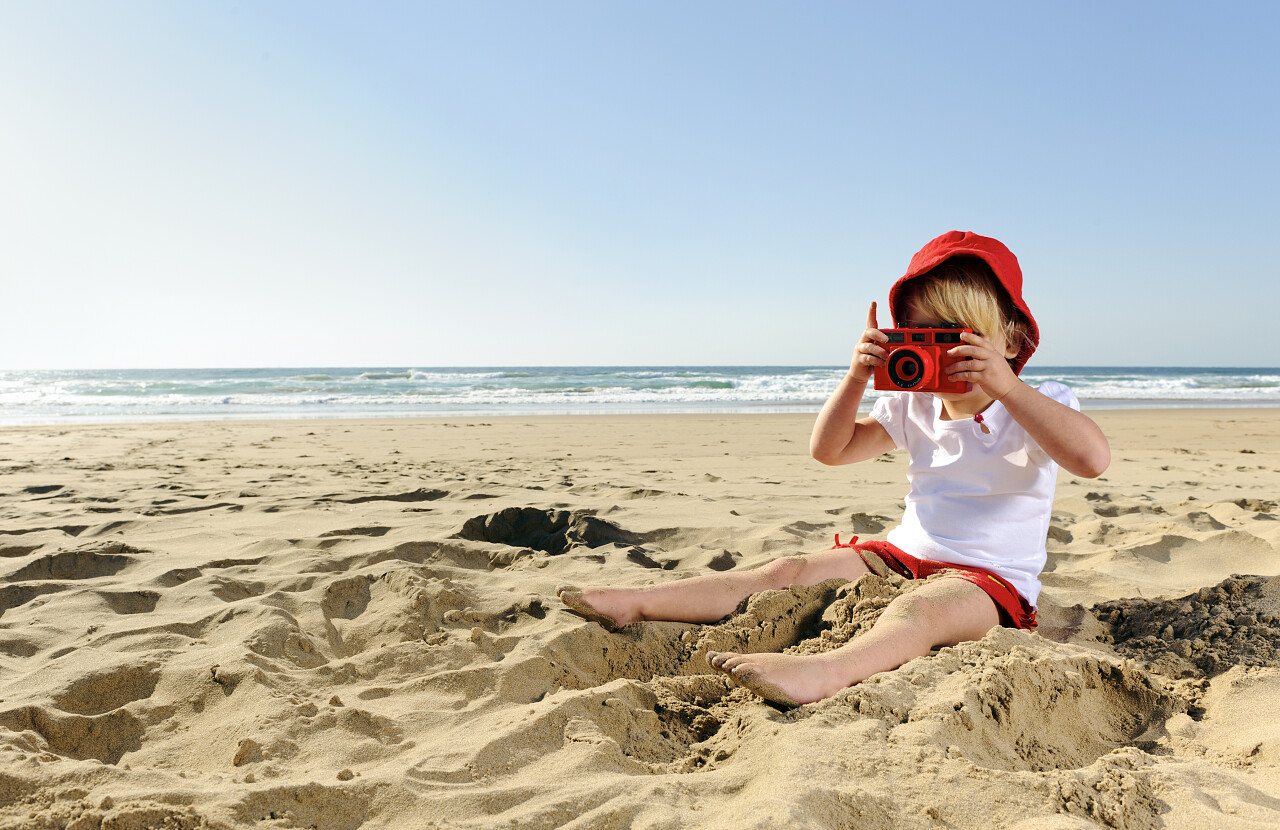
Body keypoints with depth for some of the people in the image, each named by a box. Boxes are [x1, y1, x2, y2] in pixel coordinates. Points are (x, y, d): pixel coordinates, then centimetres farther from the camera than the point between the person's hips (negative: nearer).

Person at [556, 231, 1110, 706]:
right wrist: (857, 378, -9)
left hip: (991, 580, -5)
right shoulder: (913, 409, 8)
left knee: (920, 608, -38)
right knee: (792, 571, -11)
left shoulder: (1033, 408, -6)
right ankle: (636, 603, -18)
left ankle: (826, 672, -67)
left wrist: (1006, 386, -31)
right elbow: (829, 450, 7)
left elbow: (1092, 459, -27)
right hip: (903, 556, 5)